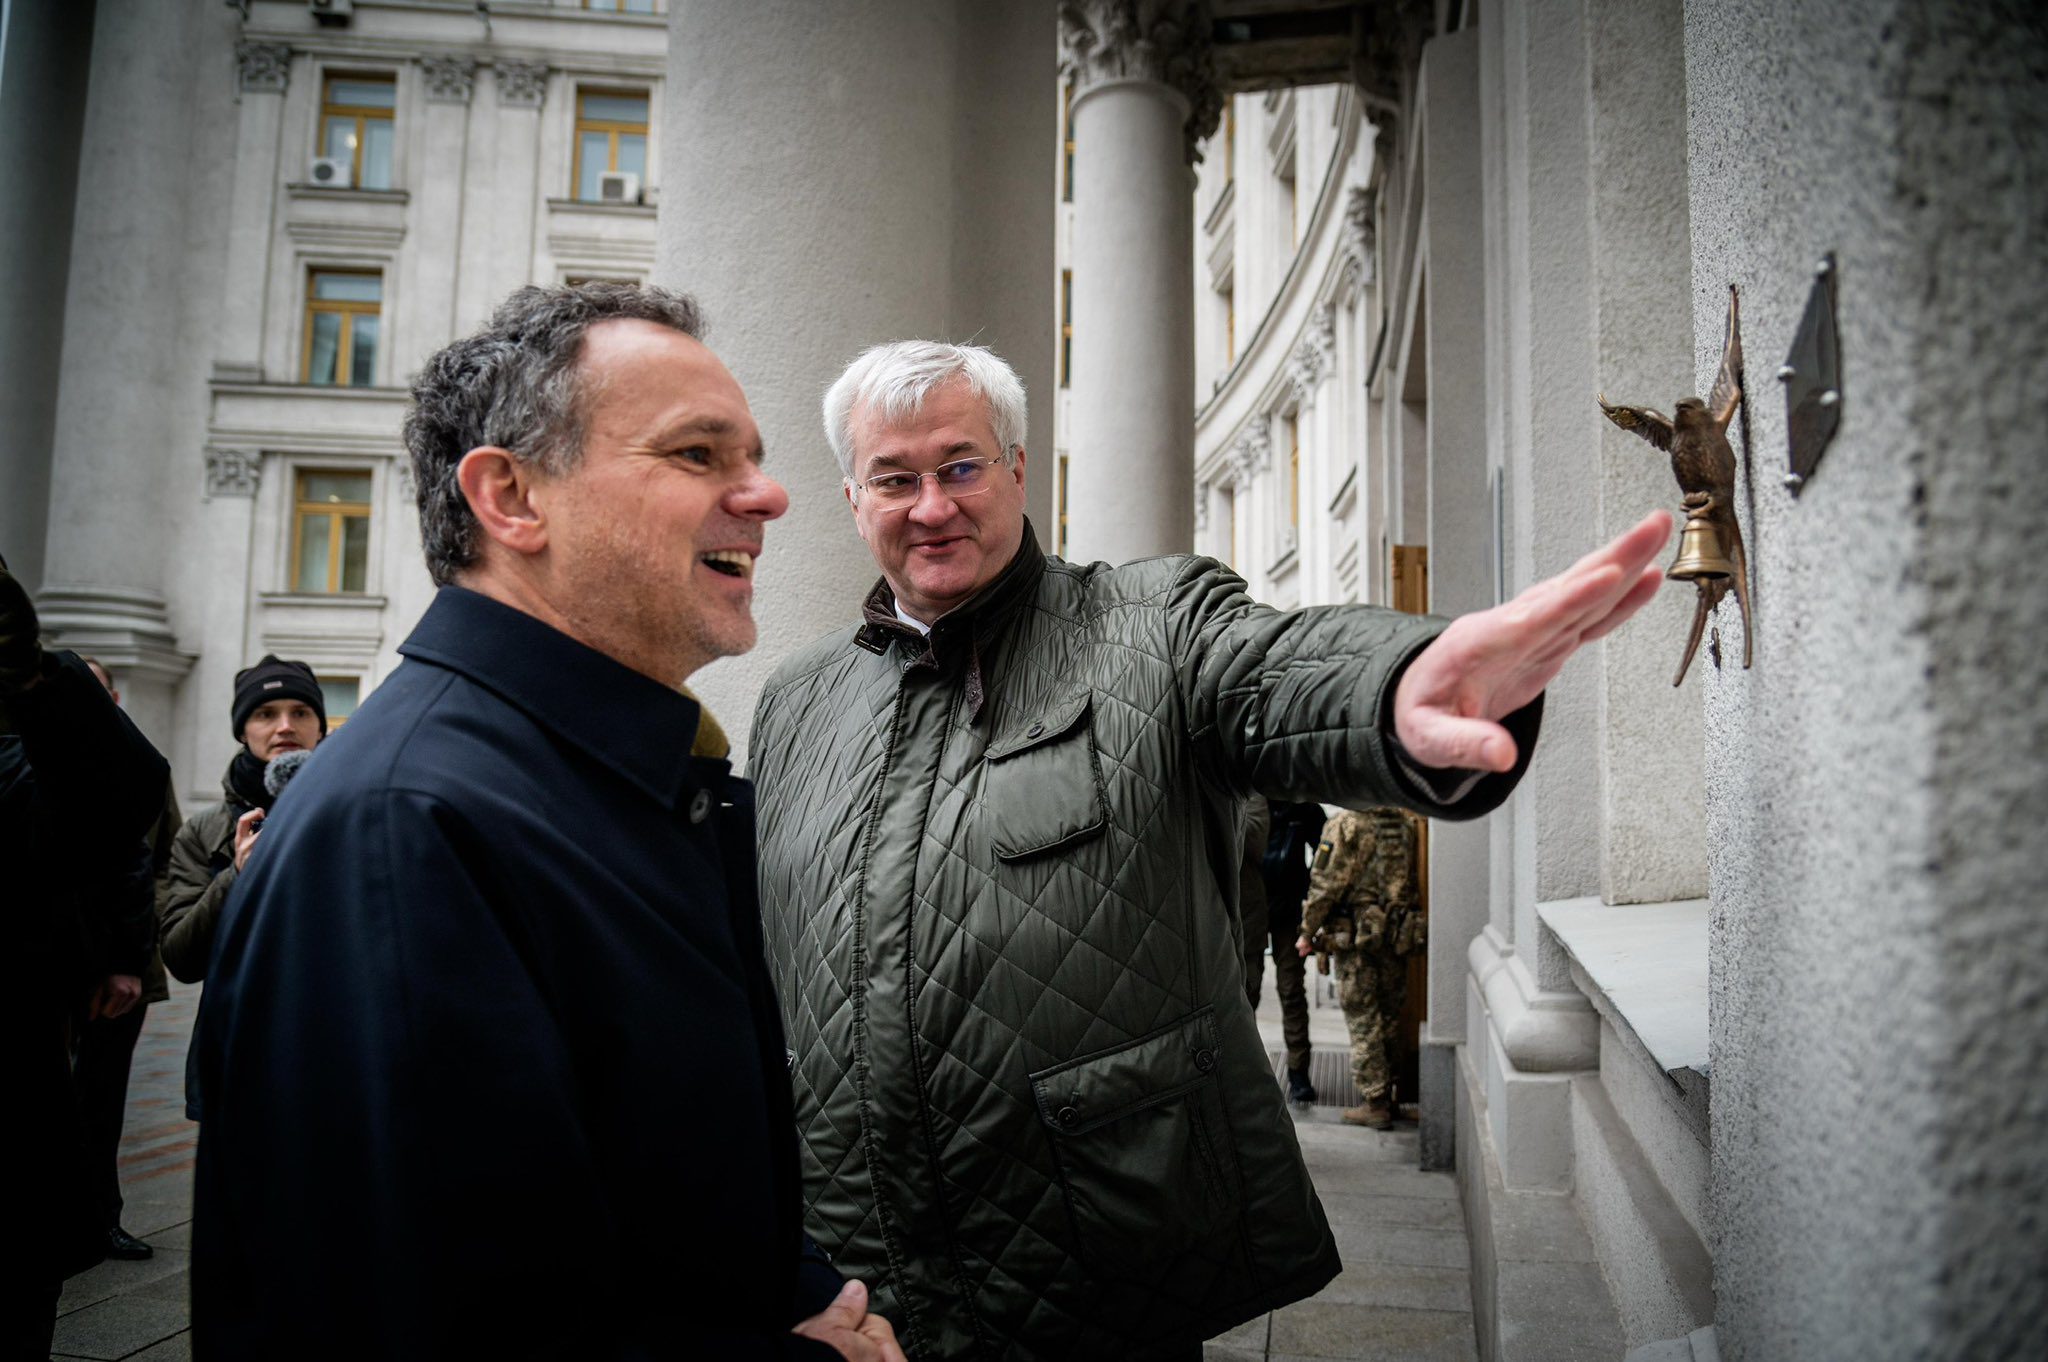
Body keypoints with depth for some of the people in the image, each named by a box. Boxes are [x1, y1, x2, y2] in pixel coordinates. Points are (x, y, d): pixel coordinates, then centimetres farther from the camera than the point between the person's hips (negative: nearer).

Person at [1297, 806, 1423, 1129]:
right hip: (1397, 938, 6)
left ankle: (1374, 1102, 7)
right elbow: (1413, 886, 10)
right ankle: (1387, 1095, 24)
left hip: (1356, 936, -5)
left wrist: (1307, 932, -4)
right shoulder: (1406, 824, 5)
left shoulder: (1346, 824, -13)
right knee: (1389, 1018, 15)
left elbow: (1326, 884, -14)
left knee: (1363, 1021, 2)